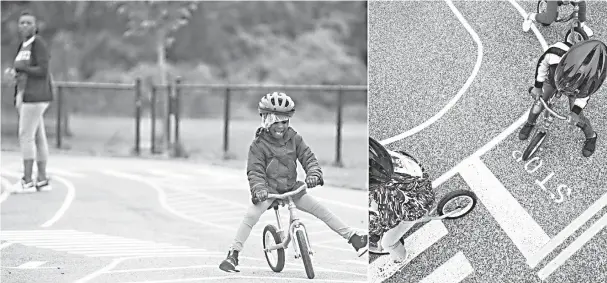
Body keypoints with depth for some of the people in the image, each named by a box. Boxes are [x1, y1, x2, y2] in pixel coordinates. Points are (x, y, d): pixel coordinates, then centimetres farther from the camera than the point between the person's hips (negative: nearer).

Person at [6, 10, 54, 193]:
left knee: (26, 136, -10)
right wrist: (15, 74, 4)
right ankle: (42, 180, 11)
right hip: (26, 96, 9)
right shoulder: (23, 46, 17)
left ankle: (27, 181, -8)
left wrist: (21, 68, -14)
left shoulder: (38, 44, -11)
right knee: (38, 137, 9)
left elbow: (42, 71, -18)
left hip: (35, 97, -9)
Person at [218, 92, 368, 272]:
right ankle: (233, 255, -21)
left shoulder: (294, 138, 0)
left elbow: (308, 157, -3)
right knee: (251, 216, -27)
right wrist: (258, 189, -32)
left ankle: (353, 238, 2)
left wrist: (314, 174, -23)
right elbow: (255, 171, -14)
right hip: (269, 190, -4)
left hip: (292, 188, 4)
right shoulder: (259, 144, -11)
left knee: (322, 210, -4)